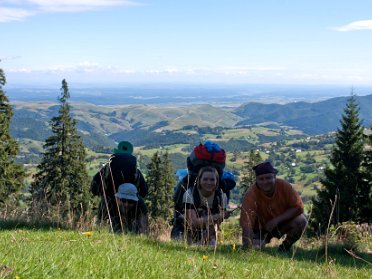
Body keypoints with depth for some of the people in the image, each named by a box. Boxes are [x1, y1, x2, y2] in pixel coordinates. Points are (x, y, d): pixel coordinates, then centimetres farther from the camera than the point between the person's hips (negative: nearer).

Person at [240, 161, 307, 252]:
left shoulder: (284, 186, -22)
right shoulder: (251, 194, -29)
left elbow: (298, 207, -19)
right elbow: (246, 222, -34)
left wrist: (276, 220, -28)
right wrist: (248, 245, -48)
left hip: (282, 223, 0)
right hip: (262, 228, 0)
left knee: (301, 220, -27)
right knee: (255, 248, -23)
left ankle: (285, 247, 1)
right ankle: (265, 239, 15)